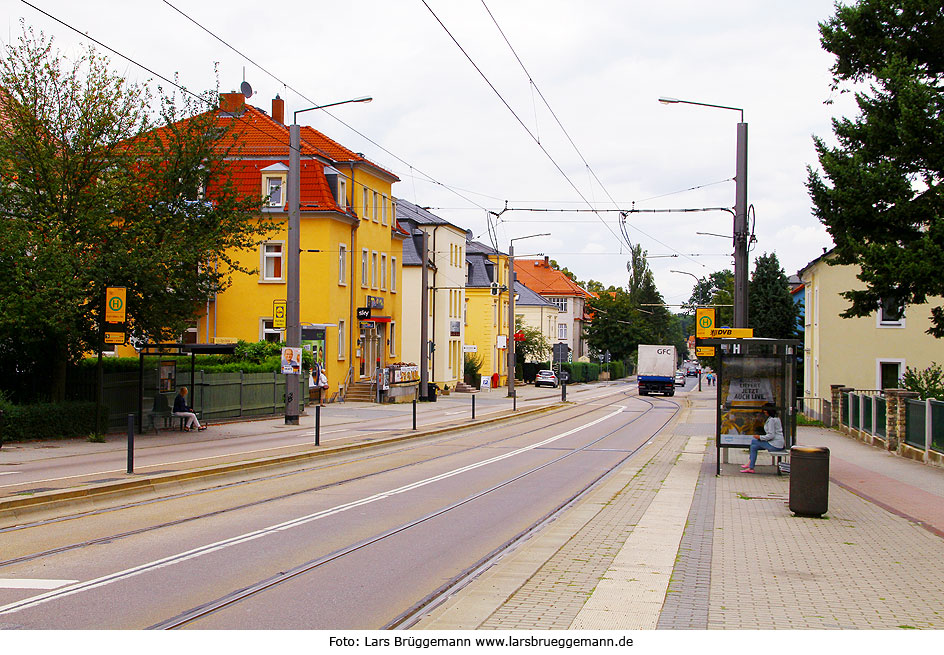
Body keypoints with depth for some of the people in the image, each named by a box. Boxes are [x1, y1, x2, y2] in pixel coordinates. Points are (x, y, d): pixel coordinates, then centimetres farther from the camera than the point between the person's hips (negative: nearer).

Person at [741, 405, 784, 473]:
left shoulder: (771, 420, -17)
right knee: (754, 447, 9)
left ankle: (750, 464, 8)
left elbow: (771, 435, -22)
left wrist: (760, 437, -9)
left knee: (753, 441, -3)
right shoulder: (777, 418, 15)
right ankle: (751, 468, 5)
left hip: (774, 445, -10)